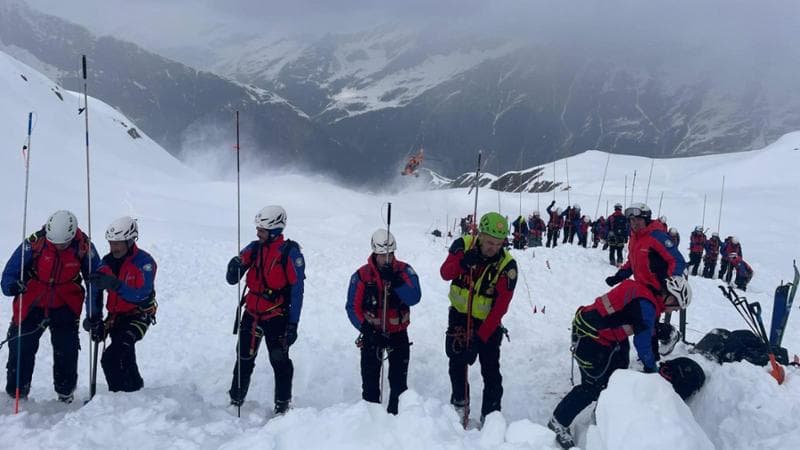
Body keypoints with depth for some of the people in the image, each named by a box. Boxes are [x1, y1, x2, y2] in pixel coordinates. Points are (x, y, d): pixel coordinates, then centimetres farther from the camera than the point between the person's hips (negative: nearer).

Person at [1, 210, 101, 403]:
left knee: (67, 350, -3)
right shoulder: (35, 243, -20)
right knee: (21, 348, 3)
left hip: (65, 307, 0)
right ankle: (16, 393, 21)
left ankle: (66, 392, 17)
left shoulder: (84, 247, -16)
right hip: (32, 304, 0)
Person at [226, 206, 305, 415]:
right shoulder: (253, 248, 3)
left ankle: (283, 403, 19)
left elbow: (297, 290, -11)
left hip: (277, 317, -5)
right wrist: (235, 267, -17)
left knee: (279, 360, 5)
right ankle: (236, 399, 27)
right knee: (244, 359, 12)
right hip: (252, 313, 5)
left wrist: (293, 323, -13)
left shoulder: (290, 252, -12)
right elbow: (232, 280, 7)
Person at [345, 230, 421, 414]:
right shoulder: (362, 275, -10)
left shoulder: (404, 270, -8)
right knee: (370, 378, 5)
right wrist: (367, 329, -18)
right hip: (372, 332, 0)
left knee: (399, 379, 6)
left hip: (398, 332, 1)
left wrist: (395, 281, -32)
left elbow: (414, 298, -20)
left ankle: (397, 412, 19)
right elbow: (353, 307, -8)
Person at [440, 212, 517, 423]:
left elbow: (501, 305, -22)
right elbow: (445, 273, -18)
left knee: (491, 371, 0)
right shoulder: (463, 245, -15)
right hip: (459, 314, 2)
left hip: (487, 321, -2)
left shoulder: (507, 265, -21)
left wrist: (482, 335, -27)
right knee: (457, 361, 13)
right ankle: (459, 402, 33)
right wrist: (462, 263, -40)